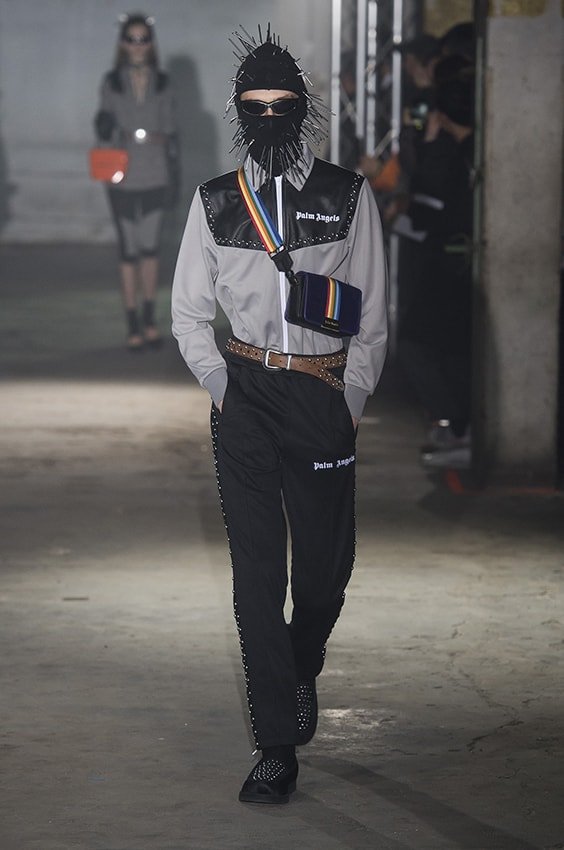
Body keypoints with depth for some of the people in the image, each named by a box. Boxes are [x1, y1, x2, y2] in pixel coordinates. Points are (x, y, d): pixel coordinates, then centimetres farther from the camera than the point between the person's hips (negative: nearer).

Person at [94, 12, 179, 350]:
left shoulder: (162, 83, 3)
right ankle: (134, 326, 7)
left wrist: (174, 176, 4)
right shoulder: (112, 83, 0)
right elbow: (105, 132, 4)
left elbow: (171, 131, 7)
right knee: (129, 250, 2)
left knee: (151, 248, 5)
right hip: (124, 180, -1)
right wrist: (105, 126, -20)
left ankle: (150, 320, 18)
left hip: (155, 179, 1)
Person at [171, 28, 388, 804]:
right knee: (257, 572, -5)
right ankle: (277, 748, -3)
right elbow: (188, 311, 11)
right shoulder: (215, 203, 5)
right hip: (246, 397, 0)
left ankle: (302, 672, 40)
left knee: (325, 565, 5)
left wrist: (353, 395, -1)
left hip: (325, 397, 0)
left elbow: (374, 312, 6)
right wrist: (219, 384, 0)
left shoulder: (348, 196, 3)